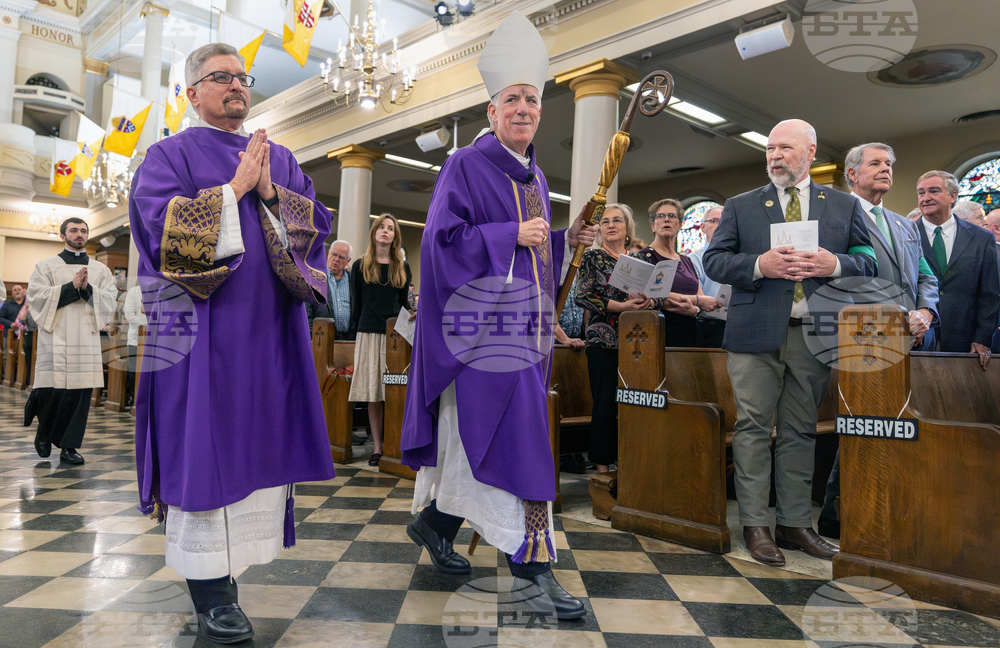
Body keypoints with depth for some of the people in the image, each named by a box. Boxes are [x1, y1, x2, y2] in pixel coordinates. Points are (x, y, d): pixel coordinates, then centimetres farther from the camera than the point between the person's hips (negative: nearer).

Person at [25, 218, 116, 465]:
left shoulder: (100, 270, 15)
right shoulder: (46, 266, 10)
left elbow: (110, 300, 4)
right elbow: (35, 297, -2)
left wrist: (88, 289, -12)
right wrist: (72, 286, -10)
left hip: (87, 340, 2)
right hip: (55, 339, -1)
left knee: (80, 393, -2)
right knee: (50, 391, -5)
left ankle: (69, 446, 10)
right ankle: (44, 434, 24)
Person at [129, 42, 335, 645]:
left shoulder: (279, 158, 18)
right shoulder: (170, 155, 6)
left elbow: (316, 223, 7)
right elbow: (164, 227, -10)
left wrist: (269, 193, -8)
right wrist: (236, 188, -10)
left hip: (269, 328, 5)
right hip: (202, 328, -4)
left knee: (258, 441, 6)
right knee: (203, 445, -3)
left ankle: (232, 552, 21)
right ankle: (211, 589, 6)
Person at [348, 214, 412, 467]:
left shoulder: (402, 267, 12)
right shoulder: (360, 266, 10)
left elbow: (405, 303, 14)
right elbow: (356, 304, 9)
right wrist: (354, 335, 5)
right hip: (369, 332, 0)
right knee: (373, 393, -1)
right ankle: (377, 447, 6)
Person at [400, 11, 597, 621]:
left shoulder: (535, 177, 18)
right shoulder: (466, 167, -5)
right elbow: (444, 240, -14)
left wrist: (566, 240, 7)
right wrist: (511, 236, -18)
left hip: (525, 323, 8)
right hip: (484, 323, -8)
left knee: (476, 437, 13)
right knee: (516, 438, -10)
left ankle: (435, 521, 32)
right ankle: (532, 567, -1)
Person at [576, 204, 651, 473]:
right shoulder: (592, 257, 5)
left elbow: (651, 297, 18)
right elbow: (583, 296, -6)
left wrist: (646, 301, -7)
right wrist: (621, 306, -15)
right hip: (604, 338, -4)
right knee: (605, 405, -6)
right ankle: (603, 468, 2)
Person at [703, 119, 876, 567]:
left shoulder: (845, 206, 13)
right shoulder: (740, 206, 9)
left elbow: (870, 262, 8)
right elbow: (713, 260, 2)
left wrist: (834, 264, -12)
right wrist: (758, 265, -14)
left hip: (814, 334, 2)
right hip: (756, 332, -1)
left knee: (800, 431, 9)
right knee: (753, 428, 0)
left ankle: (795, 523, 20)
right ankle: (755, 525, 9)